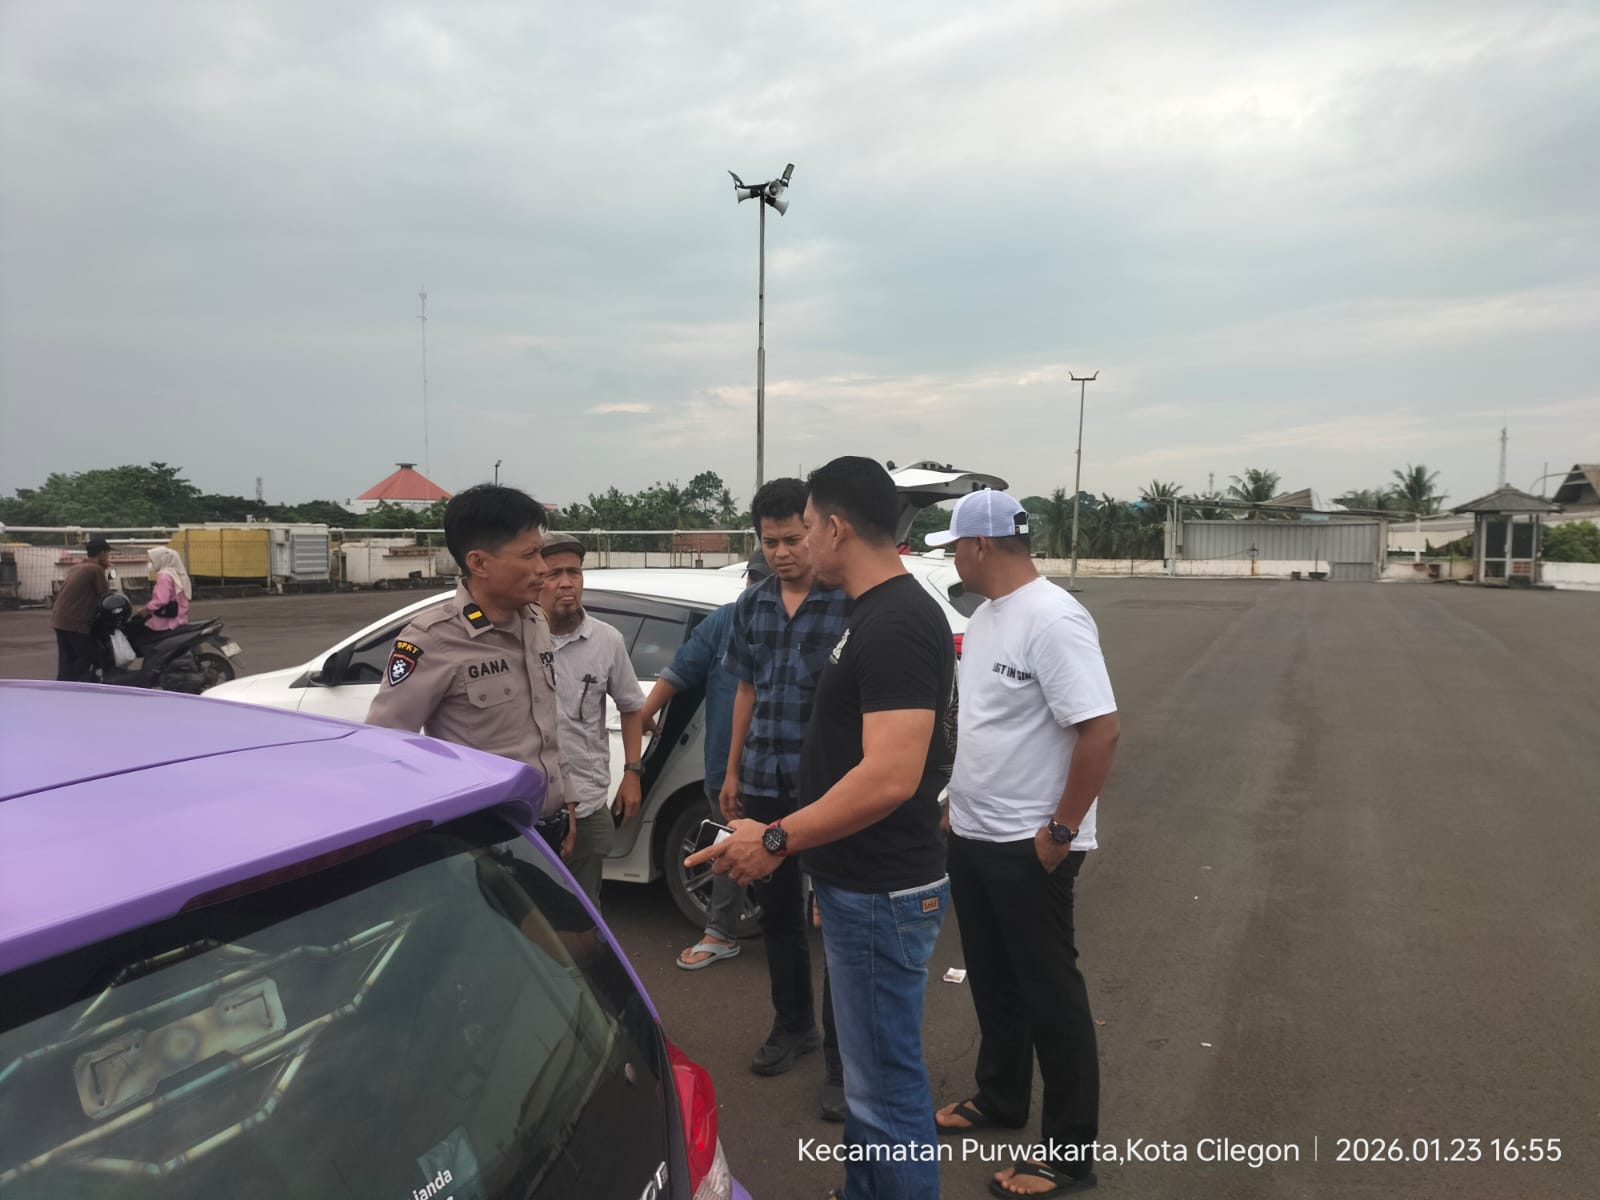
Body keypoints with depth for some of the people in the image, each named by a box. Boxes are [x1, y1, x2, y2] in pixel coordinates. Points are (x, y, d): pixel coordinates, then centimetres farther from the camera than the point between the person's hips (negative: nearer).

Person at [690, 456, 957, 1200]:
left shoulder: (896, 624, -23)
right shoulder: (877, 613, 10)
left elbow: (890, 777, -31)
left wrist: (777, 840, -23)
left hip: (881, 894, -10)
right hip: (861, 884, 10)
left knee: (887, 1085, 4)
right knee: (871, 1070, 24)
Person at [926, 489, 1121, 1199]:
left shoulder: (1053, 621, -22)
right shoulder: (984, 616, 8)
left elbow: (1101, 731, -26)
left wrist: (1061, 831, -21)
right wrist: (958, 803, 17)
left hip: (1028, 848, -9)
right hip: (972, 837, 9)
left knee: (1049, 995, 6)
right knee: (993, 983, 22)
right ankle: (1000, 1100, 41)